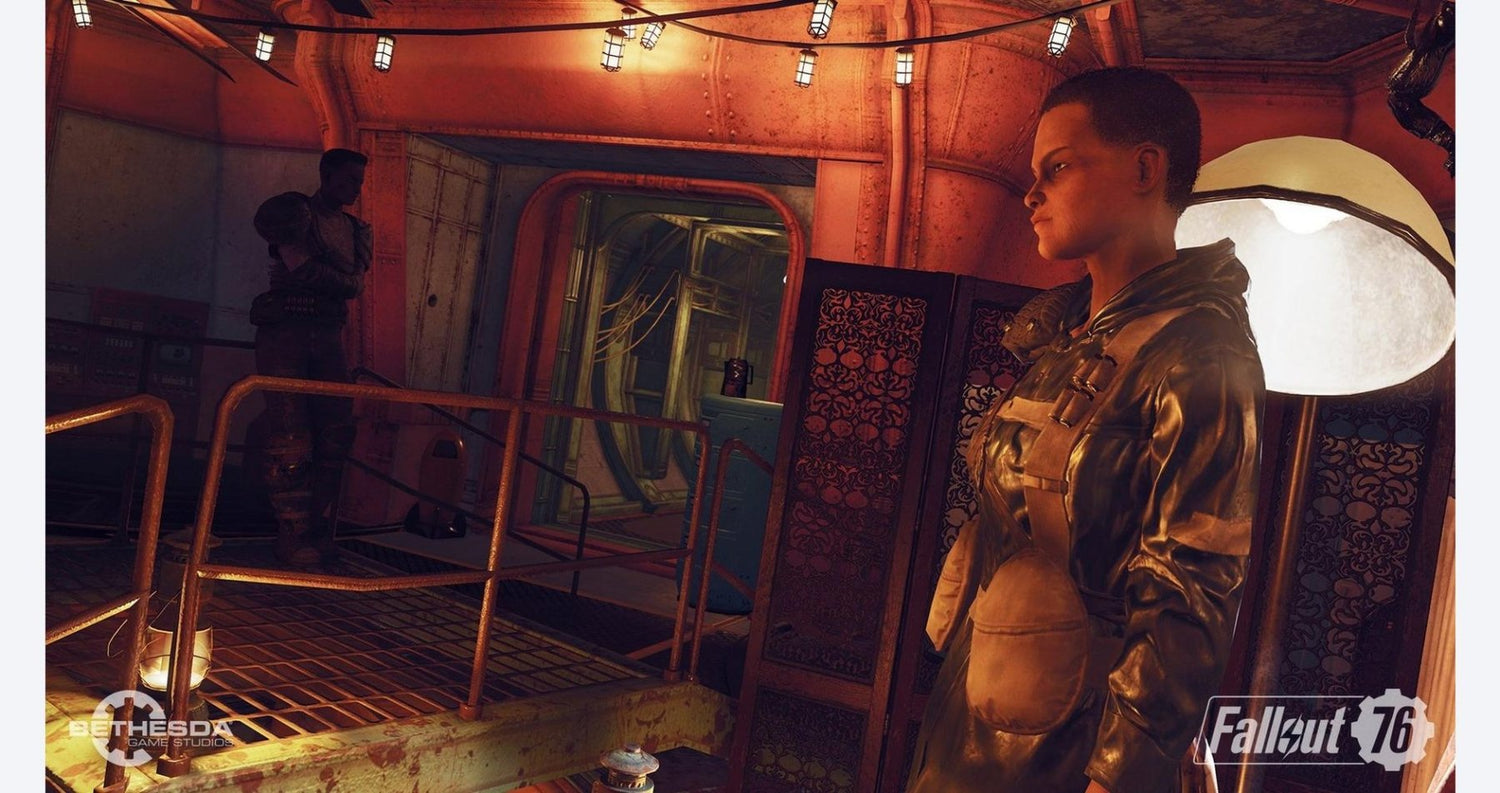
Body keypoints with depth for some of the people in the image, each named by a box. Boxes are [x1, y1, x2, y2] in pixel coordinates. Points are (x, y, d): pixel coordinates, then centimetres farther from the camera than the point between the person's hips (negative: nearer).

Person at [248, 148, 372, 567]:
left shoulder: (355, 229, 18)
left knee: (335, 434, 0)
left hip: (328, 337, 6)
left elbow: (356, 283, 7)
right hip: (285, 332, -6)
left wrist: (322, 271, -7)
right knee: (291, 438, -7)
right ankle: (292, 534, -1)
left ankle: (319, 530, 7)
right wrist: (340, 278, 0)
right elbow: (304, 269, -13)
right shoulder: (295, 210, -1)